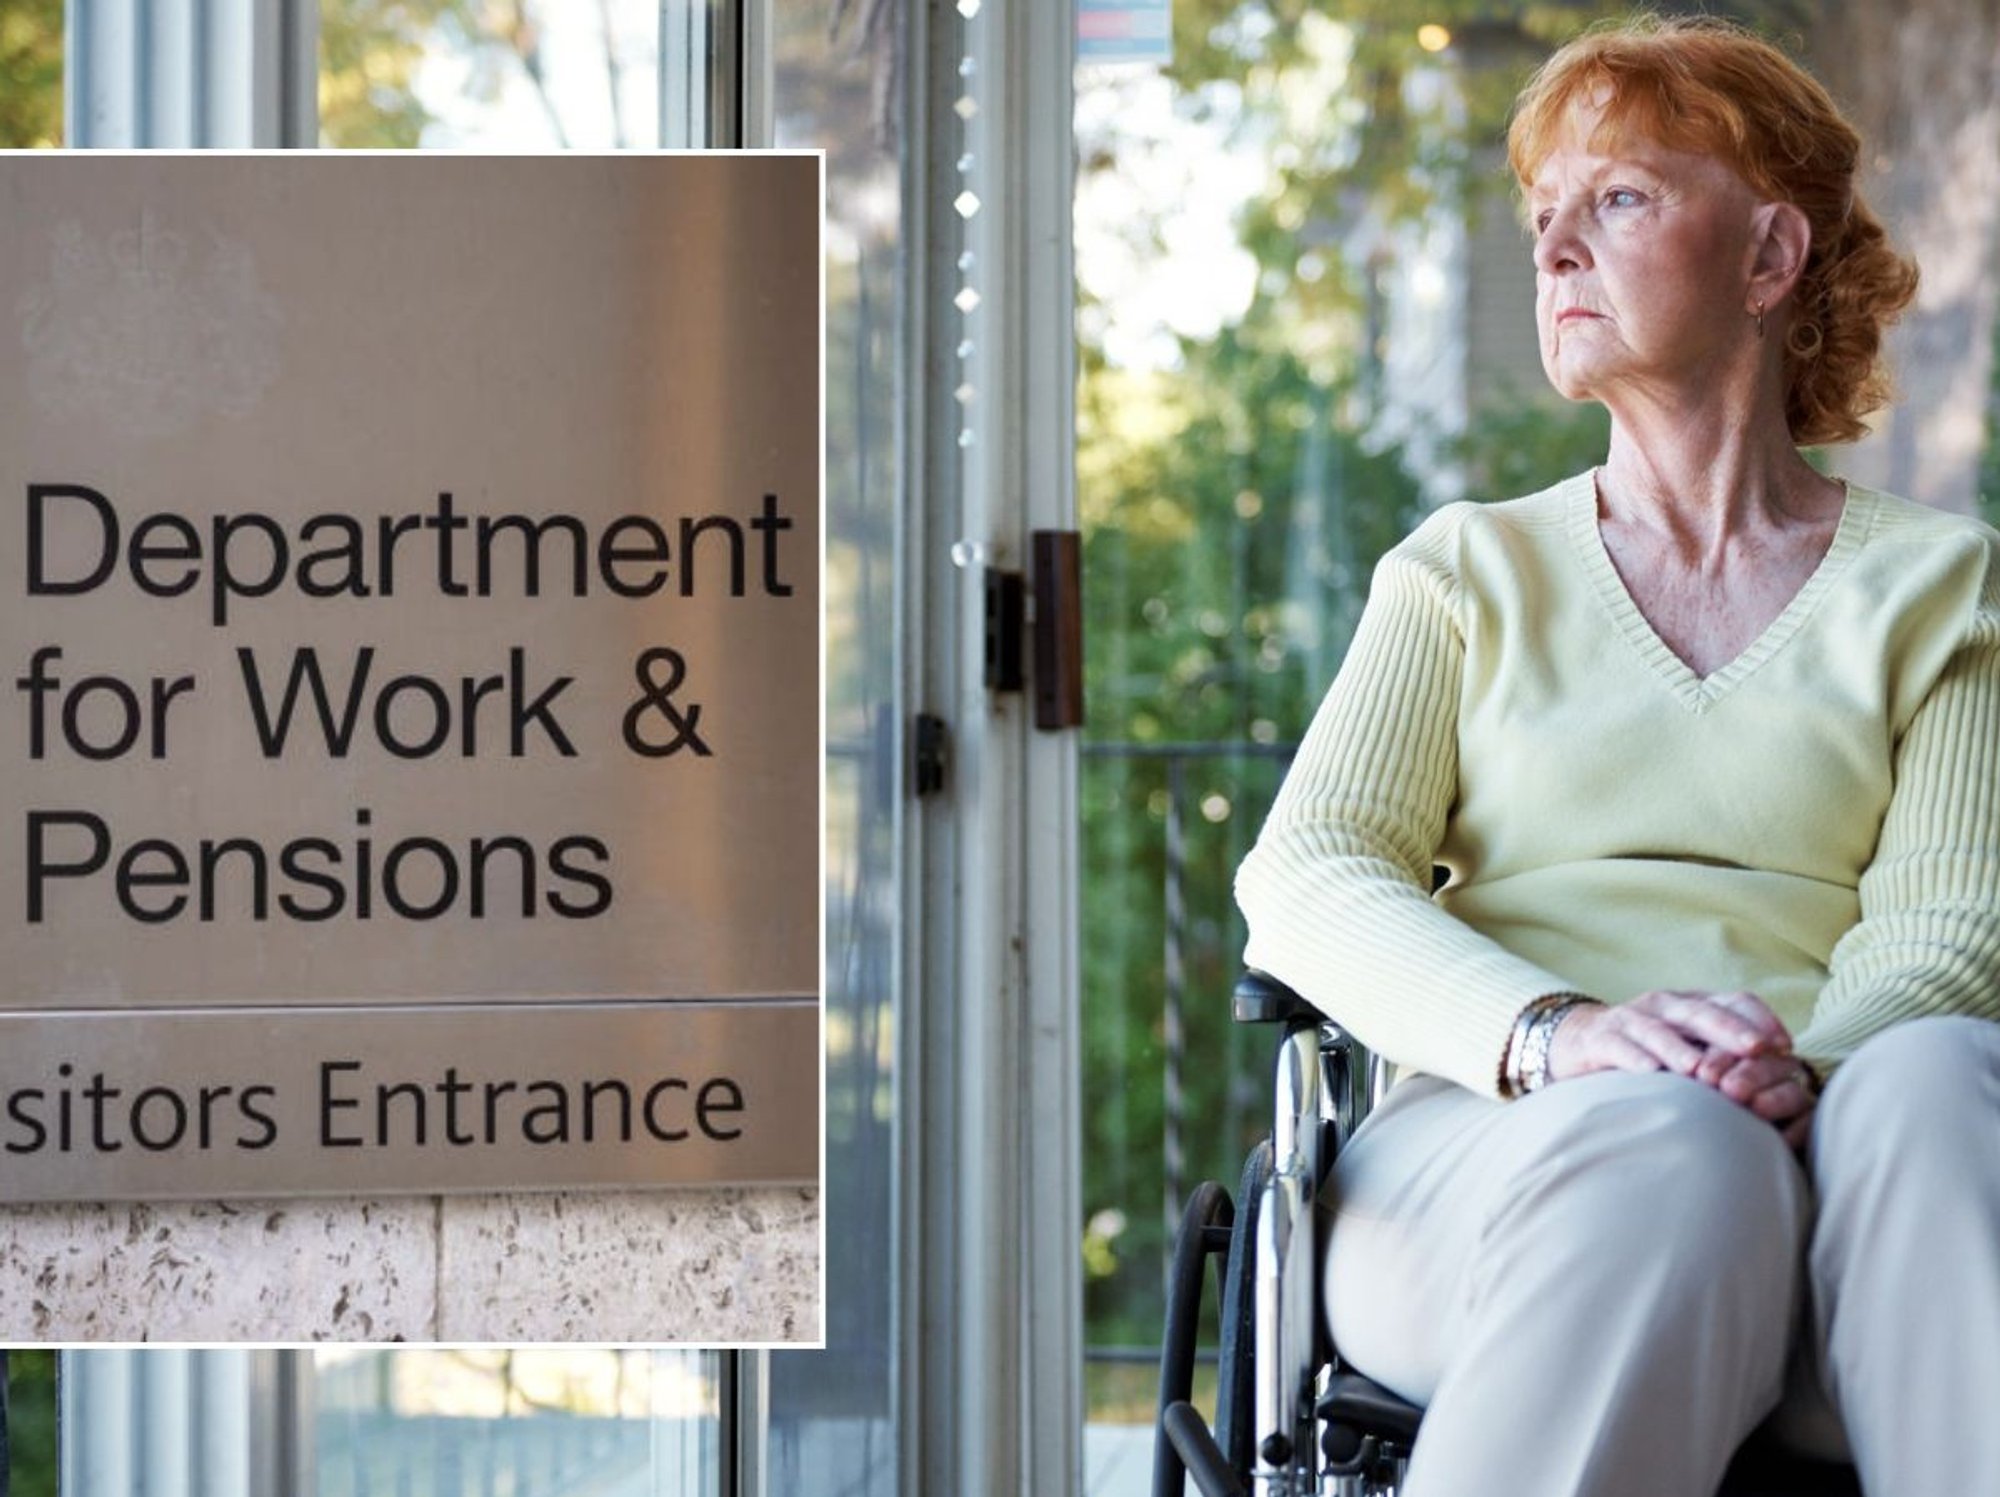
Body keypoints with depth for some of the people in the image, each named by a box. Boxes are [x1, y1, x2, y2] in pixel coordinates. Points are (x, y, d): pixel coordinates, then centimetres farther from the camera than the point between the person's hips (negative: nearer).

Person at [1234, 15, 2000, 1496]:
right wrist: (1548, 1032, -17)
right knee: (1664, 1152, -38)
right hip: (1489, 1143, 0)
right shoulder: (1471, 570, 21)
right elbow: (1303, 877, 5)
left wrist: (1805, 1073, -22)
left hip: (1834, 1161, 0)